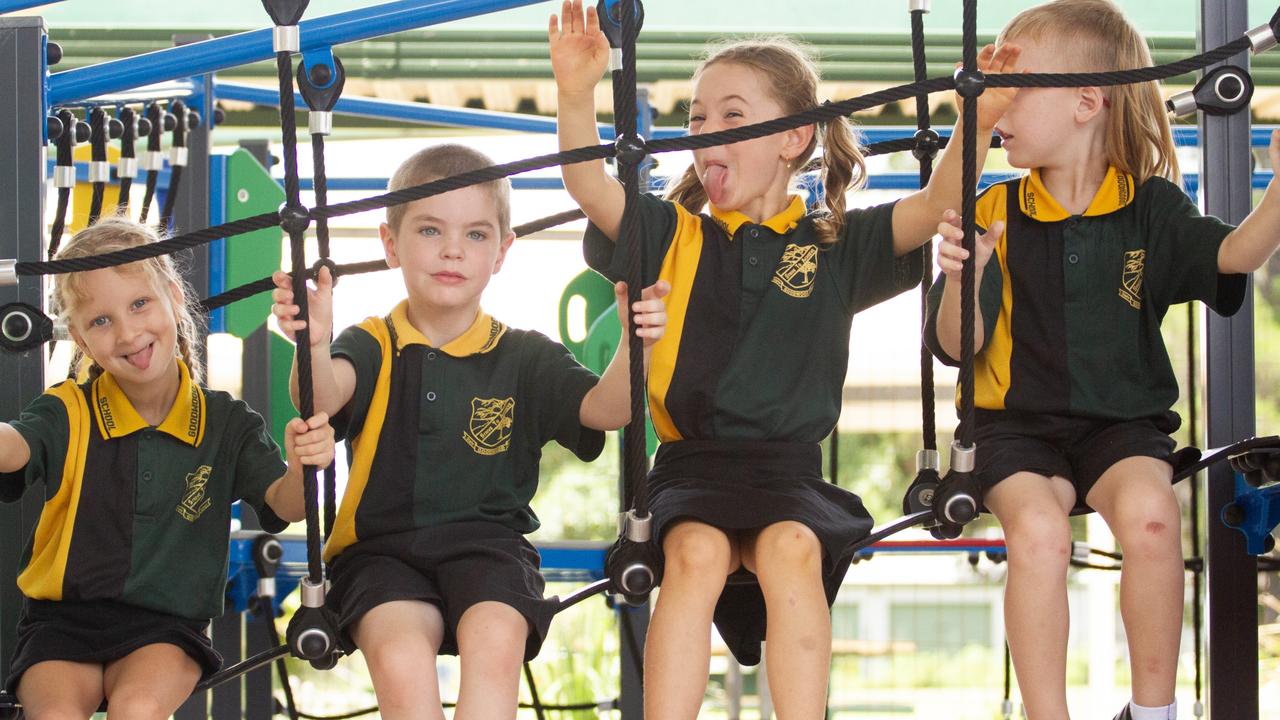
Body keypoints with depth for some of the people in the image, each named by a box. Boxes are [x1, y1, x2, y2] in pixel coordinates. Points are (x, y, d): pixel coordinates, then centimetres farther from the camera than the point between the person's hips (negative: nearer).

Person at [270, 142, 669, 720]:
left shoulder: (525, 359, 12)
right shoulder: (372, 348, 8)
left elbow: (606, 408, -3)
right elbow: (323, 397, -14)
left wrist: (633, 346, -25)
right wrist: (314, 344, -38)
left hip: (489, 547, 1)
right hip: (383, 550, -1)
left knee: (496, 640, -33)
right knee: (400, 660, -31)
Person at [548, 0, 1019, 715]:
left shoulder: (835, 246, 11)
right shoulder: (673, 237, 11)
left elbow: (935, 206, -1)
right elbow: (591, 186, -5)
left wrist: (976, 126, -18)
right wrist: (576, 95, -23)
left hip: (789, 467, 0)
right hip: (692, 465, 0)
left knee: (792, 550, -32)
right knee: (696, 554, -32)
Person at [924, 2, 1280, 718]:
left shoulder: (1151, 209, 2)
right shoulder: (996, 214, 2)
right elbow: (957, 346, -3)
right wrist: (963, 277, -24)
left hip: (1123, 421, 0)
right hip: (1018, 423, 0)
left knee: (1149, 511, -32)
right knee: (1038, 528, -32)